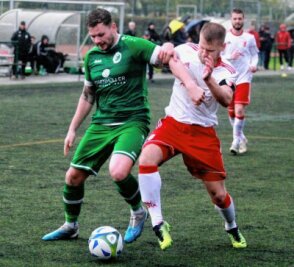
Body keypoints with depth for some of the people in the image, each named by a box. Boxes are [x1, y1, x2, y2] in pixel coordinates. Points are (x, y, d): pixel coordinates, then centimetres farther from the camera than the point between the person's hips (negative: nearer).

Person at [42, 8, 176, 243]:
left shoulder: (133, 46, -9)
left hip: (132, 122, -6)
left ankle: (138, 212, 1)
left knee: (118, 172, -30)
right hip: (101, 124, 6)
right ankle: (70, 226, 31)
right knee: (74, 176, 6)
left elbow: (162, 55, -18)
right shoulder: (92, 56, 10)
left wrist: (167, 48, -42)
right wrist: (73, 129, 18)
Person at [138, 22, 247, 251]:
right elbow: (174, 62, -30)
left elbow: (226, 100, -26)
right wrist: (191, 85, -47)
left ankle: (232, 228, 36)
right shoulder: (187, 51, -5)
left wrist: (209, 80, -44)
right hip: (173, 124, 0)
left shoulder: (226, 72, -5)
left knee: (218, 194, 2)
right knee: (147, 158, -31)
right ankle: (158, 223, -25)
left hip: (203, 133, 0)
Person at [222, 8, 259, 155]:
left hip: (244, 78, -2)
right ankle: (241, 138, 29)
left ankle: (236, 141, -10)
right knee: (231, 111, 9)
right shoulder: (224, 37, -2)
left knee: (239, 109, -16)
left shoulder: (249, 38, 0)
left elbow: (254, 54, 12)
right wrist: (230, 57, -20)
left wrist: (254, 64, -8)